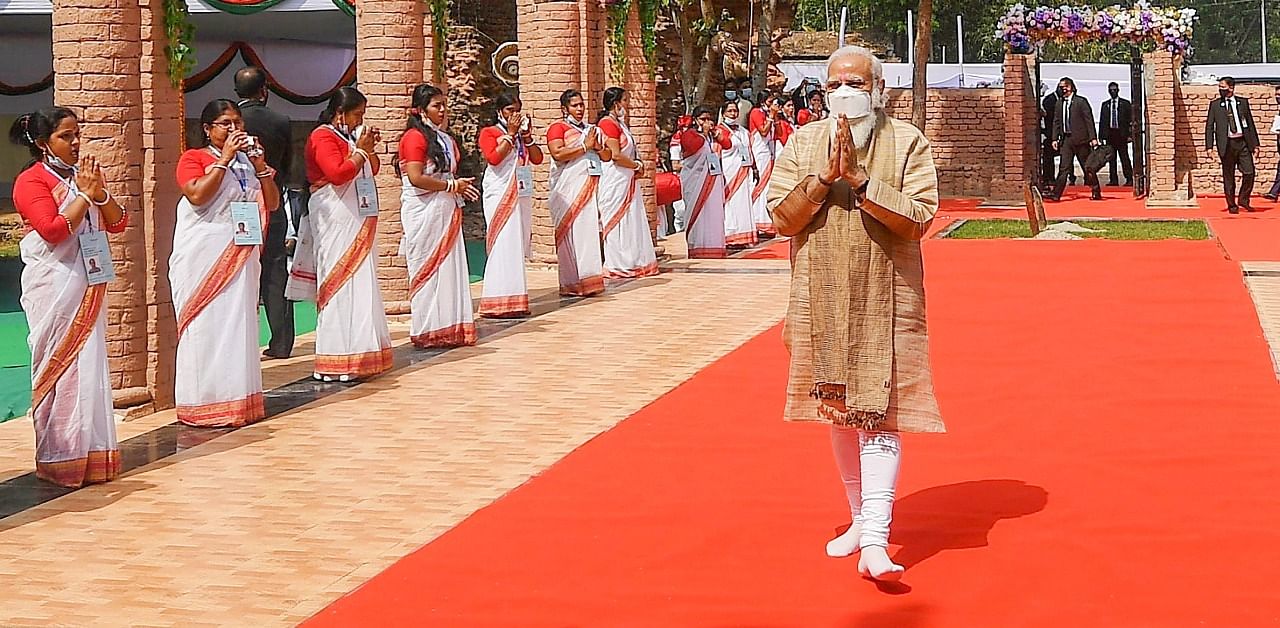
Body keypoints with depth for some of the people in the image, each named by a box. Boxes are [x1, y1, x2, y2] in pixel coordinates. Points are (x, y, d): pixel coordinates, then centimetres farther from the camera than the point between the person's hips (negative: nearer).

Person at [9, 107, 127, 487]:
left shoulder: (86, 174, 15)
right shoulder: (31, 181, -8)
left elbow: (118, 224, 10)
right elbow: (52, 230, -20)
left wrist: (100, 193, -6)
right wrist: (84, 195, -15)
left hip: (89, 285, 7)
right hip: (54, 287, -7)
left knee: (89, 366, 8)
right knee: (59, 369, -4)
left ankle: (89, 453, 14)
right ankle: (59, 459, 1)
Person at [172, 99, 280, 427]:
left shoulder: (249, 160, 16)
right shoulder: (193, 158, 0)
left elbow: (272, 203, 8)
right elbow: (197, 195, -19)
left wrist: (259, 163, -4)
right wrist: (225, 158, -15)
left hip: (240, 254, 5)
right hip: (203, 257, -5)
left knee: (239, 324, 5)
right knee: (205, 326, -5)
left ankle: (237, 399, 10)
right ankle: (204, 404, -2)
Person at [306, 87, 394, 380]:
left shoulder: (349, 135, 17)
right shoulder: (323, 137, -11)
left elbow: (373, 169, 22)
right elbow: (338, 173, -22)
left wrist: (370, 147, 5)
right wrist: (360, 150, -14)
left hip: (356, 218, 10)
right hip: (335, 220, -10)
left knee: (360, 278, 9)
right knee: (340, 281, -10)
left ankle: (359, 351, 13)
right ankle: (339, 360, -10)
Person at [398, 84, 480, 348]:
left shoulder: (445, 138, 17)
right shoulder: (415, 137, -10)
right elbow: (416, 178, -19)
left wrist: (460, 186, 8)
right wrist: (451, 185, -13)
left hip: (446, 211, 9)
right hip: (424, 212, -9)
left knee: (449, 267, 8)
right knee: (427, 269, -4)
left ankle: (448, 329, 12)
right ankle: (427, 332, 1)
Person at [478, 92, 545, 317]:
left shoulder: (523, 132, 18)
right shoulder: (489, 133, 0)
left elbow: (537, 158, 7)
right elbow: (494, 157, -18)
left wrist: (526, 135, -3)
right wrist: (510, 134, -12)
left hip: (522, 194, 7)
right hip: (500, 194, -7)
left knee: (518, 246, 6)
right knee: (504, 245, -12)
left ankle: (516, 300, 9)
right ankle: (501, 302, -13)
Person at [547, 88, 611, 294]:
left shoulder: (591, 130, 22)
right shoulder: (558, 128, 0)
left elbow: (607, 156, 22)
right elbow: (558, 154, -16)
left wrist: (598, 147, 0)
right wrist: (585, 147, -12)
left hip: (591, 188, 7)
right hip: (569, 189, -7)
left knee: (590, 234, 2)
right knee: (572, 234, -9)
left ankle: (587, 280, 4)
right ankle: (571, 283, -9)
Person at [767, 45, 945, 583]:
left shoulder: (907, 143, -4)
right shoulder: (803, 142, 5)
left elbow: (919, 217, -14)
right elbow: (781, 216, -3)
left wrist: (859, 179, -20)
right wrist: (825, 176, -15)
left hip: (885, 302, -4)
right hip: (823, 301, 4)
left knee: (879, 414, -10)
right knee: (838, 411, 13)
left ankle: (875, 541, -15)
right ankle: (860, 517, 30)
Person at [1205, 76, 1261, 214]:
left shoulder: (1243, 102, 9)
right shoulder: (1215, 105, 5)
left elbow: (1250, 123, 12)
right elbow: (1209, 126, 4)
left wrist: (1255, 144, 9)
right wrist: (1209, 146, -5)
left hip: (1243, 142, 1)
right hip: (1227, 144, -1)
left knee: (1249, 173, -4)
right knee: (1228, 176, 2)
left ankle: (1243, 200, 15)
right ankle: (1232, 205, 12)